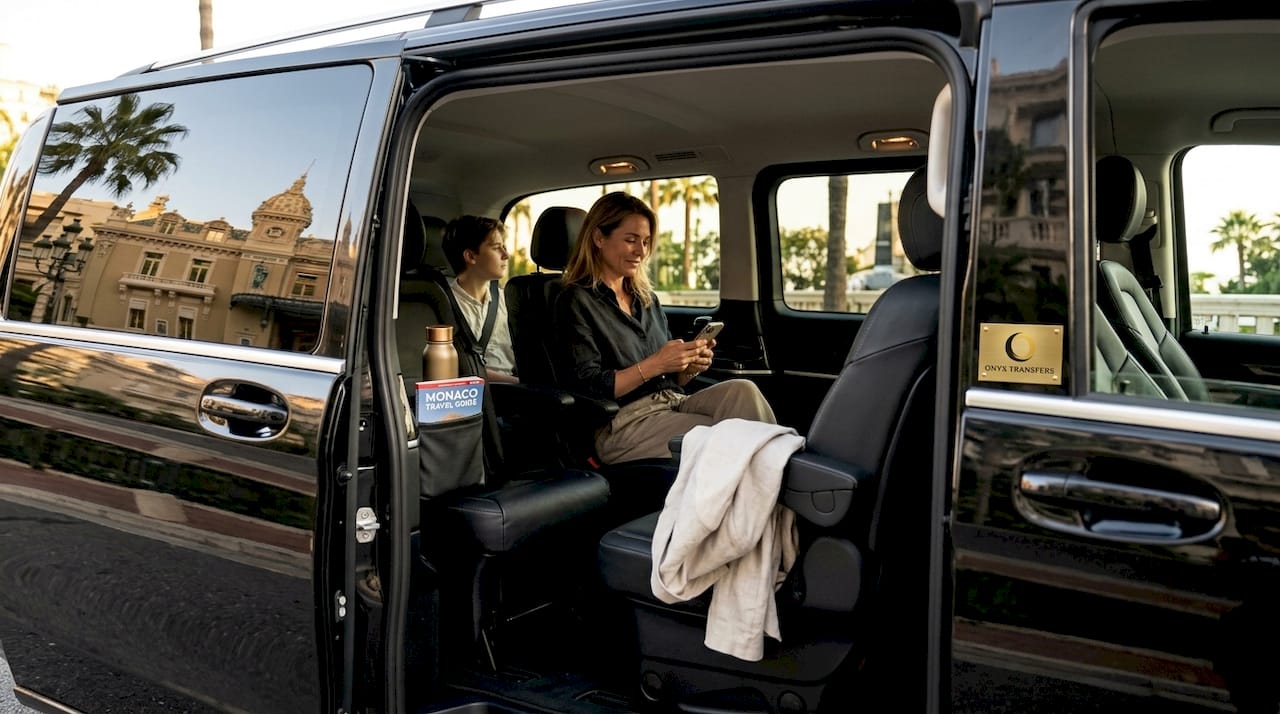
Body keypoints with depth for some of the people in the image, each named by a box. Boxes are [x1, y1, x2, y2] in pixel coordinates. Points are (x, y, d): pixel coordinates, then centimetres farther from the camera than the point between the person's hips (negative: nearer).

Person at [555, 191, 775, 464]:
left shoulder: (648, 298, 22)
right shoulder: (576, 301, 0)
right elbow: (588, 388, -9)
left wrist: (690, 367, 0)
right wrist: (654, 365, -17)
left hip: (674, 403, 6)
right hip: (622, 424, -6)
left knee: (742, 390, -24)